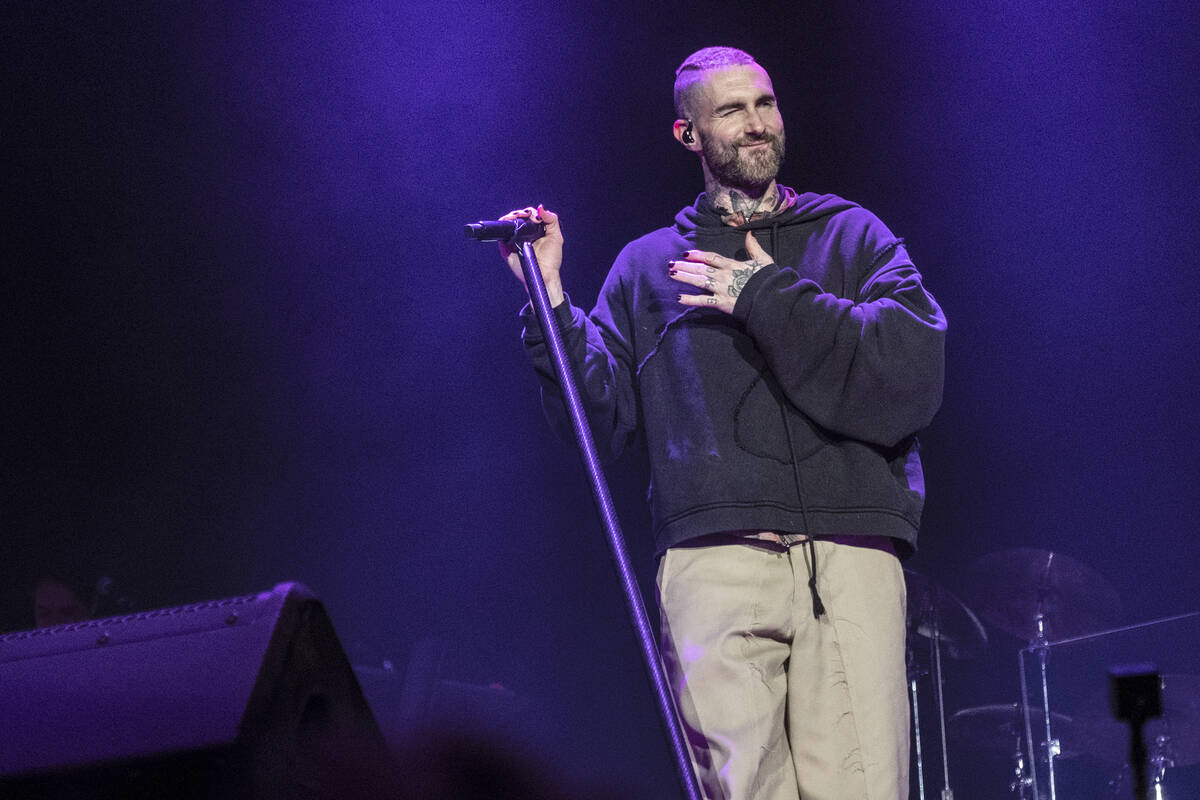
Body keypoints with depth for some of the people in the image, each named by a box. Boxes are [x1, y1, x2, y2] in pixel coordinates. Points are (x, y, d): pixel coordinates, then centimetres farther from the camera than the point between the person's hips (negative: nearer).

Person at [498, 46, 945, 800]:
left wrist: (770, 301, -1)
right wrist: (551, 299, 2)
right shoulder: (650, 264, 22)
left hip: (853, 553, 0)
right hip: (715, 560, 1)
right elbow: (601, 411, 13)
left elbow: (915, 372, 1)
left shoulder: (854, 236, 18)